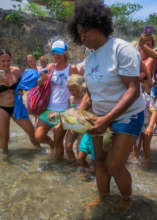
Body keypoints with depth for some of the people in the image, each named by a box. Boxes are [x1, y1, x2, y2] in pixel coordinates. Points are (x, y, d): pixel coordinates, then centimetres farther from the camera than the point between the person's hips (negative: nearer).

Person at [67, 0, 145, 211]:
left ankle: (127, 198, 25)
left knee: (114, 165, -5)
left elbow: (133, 90, -23)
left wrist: (107, 118, -30)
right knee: (99, 160, 10)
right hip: (101, 116, 7)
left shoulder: (122, 49, -17)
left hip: (127, 115, -6)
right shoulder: (89, 60, 7)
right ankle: (103, 198, 31)